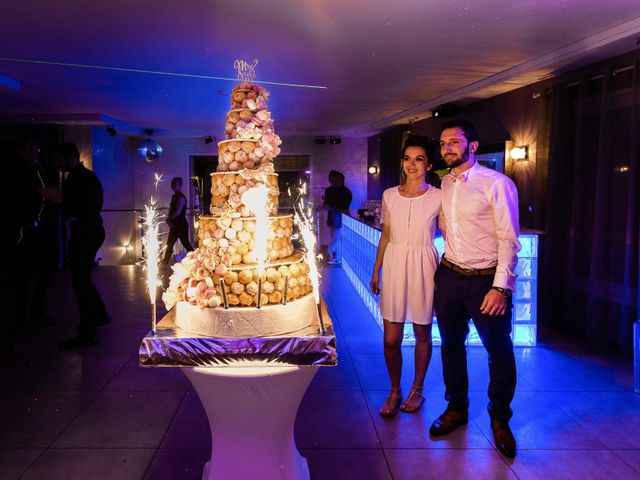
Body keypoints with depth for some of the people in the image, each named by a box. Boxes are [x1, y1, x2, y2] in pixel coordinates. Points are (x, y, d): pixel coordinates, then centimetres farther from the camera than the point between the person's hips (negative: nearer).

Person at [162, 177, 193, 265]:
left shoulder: (181, 198, -15)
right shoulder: (174, 196, 13)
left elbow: (177, 213, -22)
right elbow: (171, 210, 14)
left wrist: (168, 219, -10)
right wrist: (169, 219, -4)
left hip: (181, 225, -9)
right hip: (174, 225, 9)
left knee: (186, 244, -5)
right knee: (169, 245, 13)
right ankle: (165, 263, 22)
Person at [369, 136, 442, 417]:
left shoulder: (438, 198, -3)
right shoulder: (389, 195, 5)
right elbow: (385, 236, 11)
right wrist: (376, 271, 11)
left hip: (423, 267, -2)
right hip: (394, 265, 2)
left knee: (422, 334, 11)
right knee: (391, 338, 4)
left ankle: (417, 390, 31)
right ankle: (394, 391, 25)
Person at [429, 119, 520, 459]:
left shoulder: (496, 184, -12)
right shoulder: (444, 183, 7)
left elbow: (508, 239, -14)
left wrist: (500, 287, -19)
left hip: (487, 279, -5)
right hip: (449, 275, 6)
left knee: (499, 352, 5)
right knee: (451, 346, 15)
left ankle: (499, 418, 27)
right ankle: (456, 408, 34)